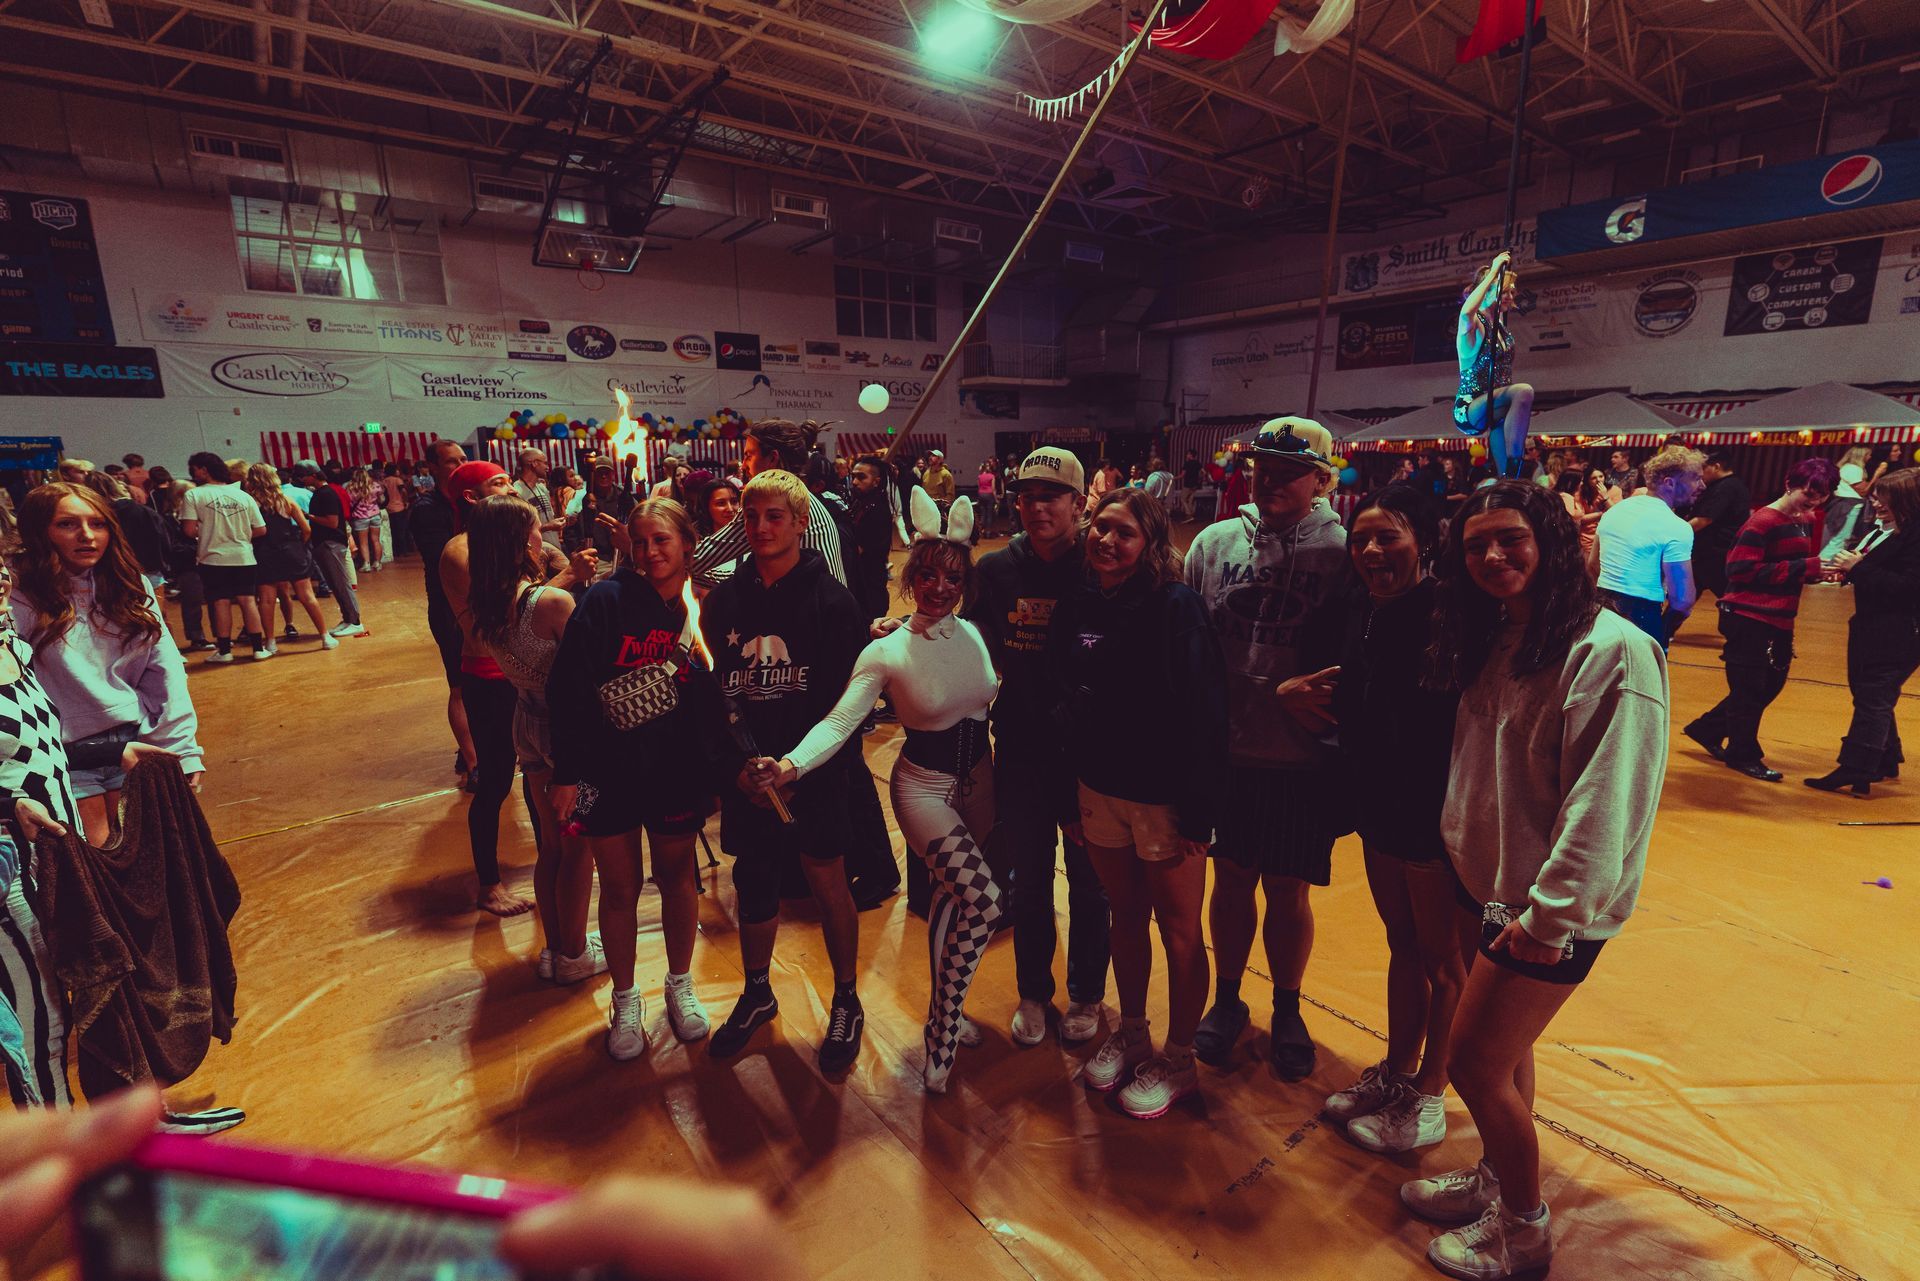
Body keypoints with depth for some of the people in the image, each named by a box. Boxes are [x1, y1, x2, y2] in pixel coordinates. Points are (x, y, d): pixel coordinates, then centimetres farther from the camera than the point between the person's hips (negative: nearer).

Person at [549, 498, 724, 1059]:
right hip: (609, 770, -1)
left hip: (677, 770, 2)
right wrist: (567, 771, -12)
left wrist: (716, 774, 2)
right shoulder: (606, 600, -12)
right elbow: (568, 688, -11)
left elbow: (717, 697, 1)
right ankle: (625, 1000, 35)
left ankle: (680, 985, 40)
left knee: (677, 875, 17)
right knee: (620, 888, 12)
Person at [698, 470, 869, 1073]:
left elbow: (848, 698, -9)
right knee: (753, 882, 15)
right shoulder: (724, 600, 4)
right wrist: (737, 766, -5)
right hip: (747, 773, 4)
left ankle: (846, 1001, 29)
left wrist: (796, 768, -13)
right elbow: (709, 691, 5)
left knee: (827, 880, 7)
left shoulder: (831, 600, -8)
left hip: (816, 771, -3)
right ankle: (757, 994, 38)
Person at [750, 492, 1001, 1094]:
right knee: (982, 898, -20)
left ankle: (944, 1013, 41)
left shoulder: (976, 635, -4)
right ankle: (942, 1035, 2)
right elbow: (840, 720, -25)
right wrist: (791, 764, -40)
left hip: (978, 781, 5)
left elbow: (996, 701, 10)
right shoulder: (887, 652, -17)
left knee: (951, 898, 17)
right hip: (924, 786, -4)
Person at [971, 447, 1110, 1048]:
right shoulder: (995, 570, -2)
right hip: (1020, 755, 2)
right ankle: (1033, 993, 40)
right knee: (1027, 882, 17)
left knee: (1089, 885, 16)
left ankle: (1086, 995, 40)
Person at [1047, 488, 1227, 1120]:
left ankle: (1178, 1061, 32)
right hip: (1098, 789, 5)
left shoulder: (1177, 607, -16)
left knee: (1178, 931, 12)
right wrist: (1067, 792, 8)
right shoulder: (1078, 605, 1)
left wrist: (1198, 808, -18)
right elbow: (1062, 698, 7)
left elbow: (1204, 713, -17)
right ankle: (1131, 1034, 41)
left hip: (1165, 797, -5)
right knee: (1125, 916, 20)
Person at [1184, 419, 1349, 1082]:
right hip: (1225, 751, 2)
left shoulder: (1344, 554, -7)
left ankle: (1287, 1011, 37)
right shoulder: (1214, 543, 1)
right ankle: (1227, 999, 38)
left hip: (1303, 757, -2)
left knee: (1289, 890, 12)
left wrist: (1294, 690, -17)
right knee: (1231, 879, 15)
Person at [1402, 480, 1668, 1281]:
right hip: (1493, 890, 7)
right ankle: (1496, 1179, 41)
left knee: (1475, 1062, 2)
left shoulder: (1610, 651, -19)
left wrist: (1550, 917, -19)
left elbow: (1605, 804, -22)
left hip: (1551, 912, -7)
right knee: (1504, 1048, 20)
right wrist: (1469, 877, 10)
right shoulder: (1495, 643, 5)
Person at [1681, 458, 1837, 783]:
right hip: (1749, 618, -9)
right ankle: (1743, 754, 17)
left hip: (1780, 620, 9)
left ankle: (1707, 729, 29)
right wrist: (1805, 567, -23)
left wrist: (1820, 568, -2)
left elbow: (1800, 566, 20)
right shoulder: (1763, 521, -15)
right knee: (1750, 689, 2)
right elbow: (1742, 571, -22)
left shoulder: (1807, 521, 10)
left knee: (1771, 684, 17)